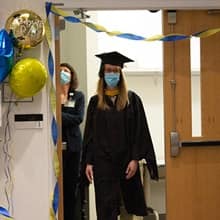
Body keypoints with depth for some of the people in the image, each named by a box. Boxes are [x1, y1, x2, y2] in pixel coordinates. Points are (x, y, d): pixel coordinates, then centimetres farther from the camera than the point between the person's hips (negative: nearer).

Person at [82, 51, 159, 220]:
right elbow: (89, 134, 7)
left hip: (126, 161, 0)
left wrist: (135, 159, -10)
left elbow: (140, 131, -2)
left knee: (131, 203, 8)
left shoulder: (132, 99, 2)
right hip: (103, 162, 1)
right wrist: (88, 162, -1)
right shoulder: (95, 101, 7)